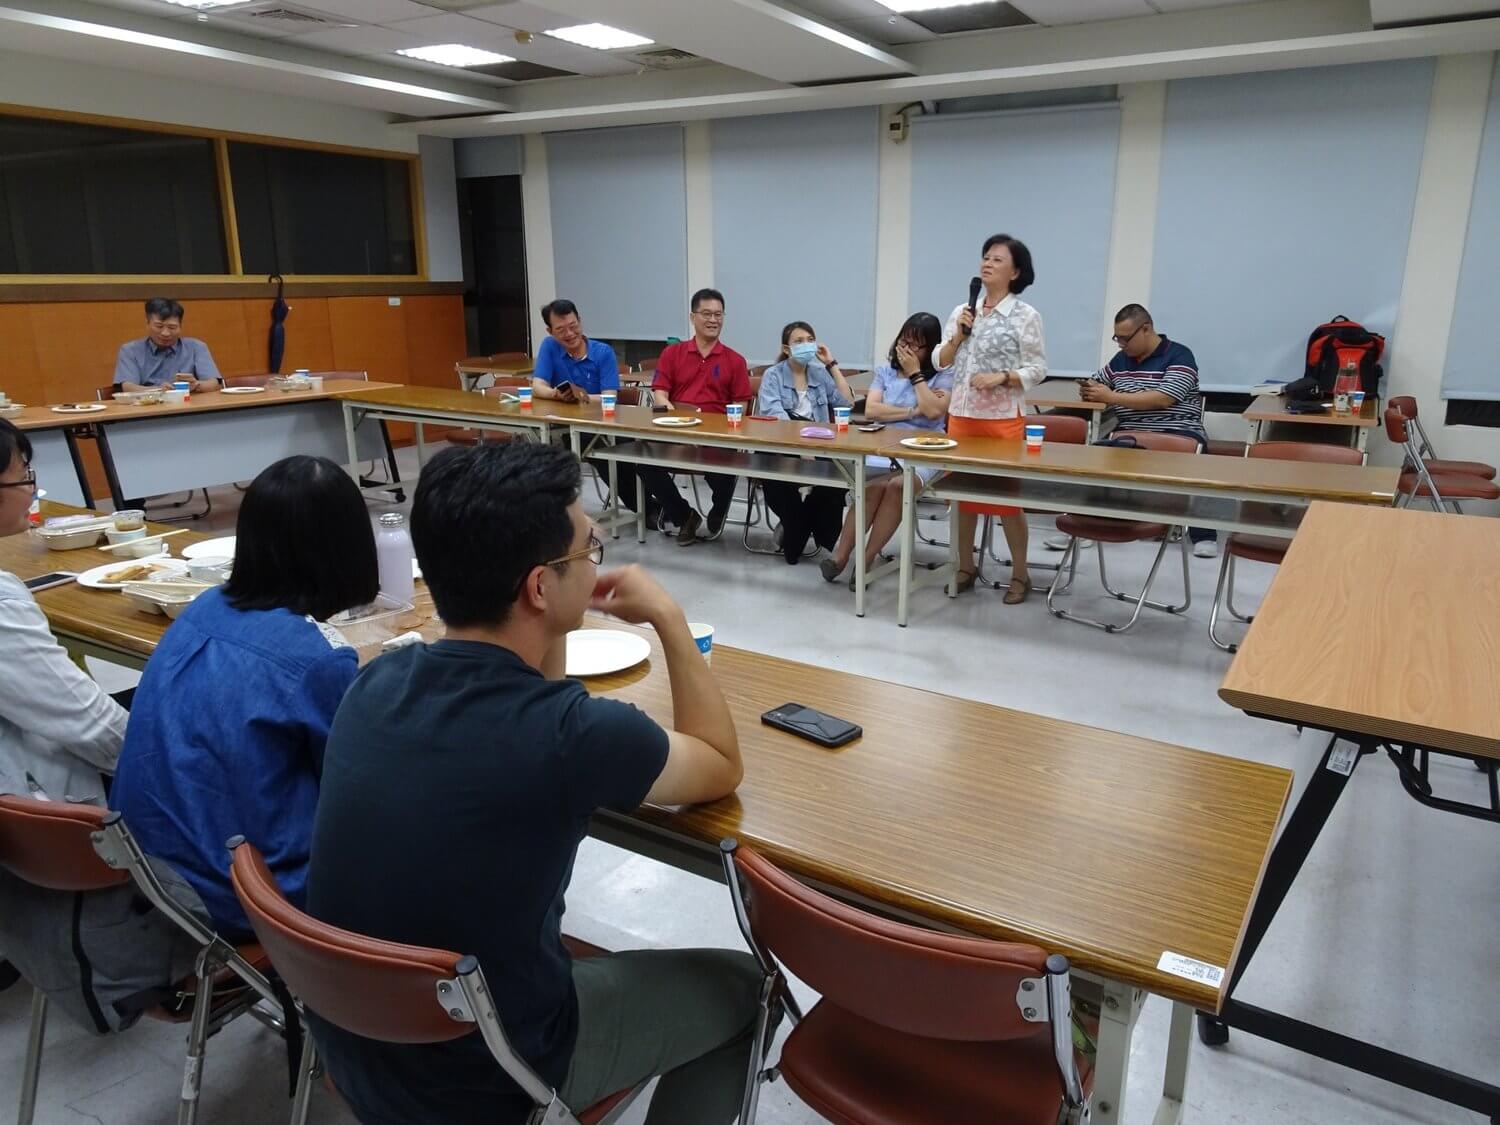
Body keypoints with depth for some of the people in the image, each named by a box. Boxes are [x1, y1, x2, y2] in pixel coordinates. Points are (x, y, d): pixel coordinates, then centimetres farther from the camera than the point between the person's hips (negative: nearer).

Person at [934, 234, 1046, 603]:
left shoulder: (1025, 316, -4)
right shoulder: (962, 312, 10)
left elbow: (1037, 370, -5)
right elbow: (940, 361, 11)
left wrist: (1002, 377, -19)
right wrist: (959, 335, -4)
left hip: (1003, 418, -5)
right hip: (961, 413, 5)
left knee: (1007, 495, 1)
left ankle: (1020, 574, 14)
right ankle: (966, 566, 24)